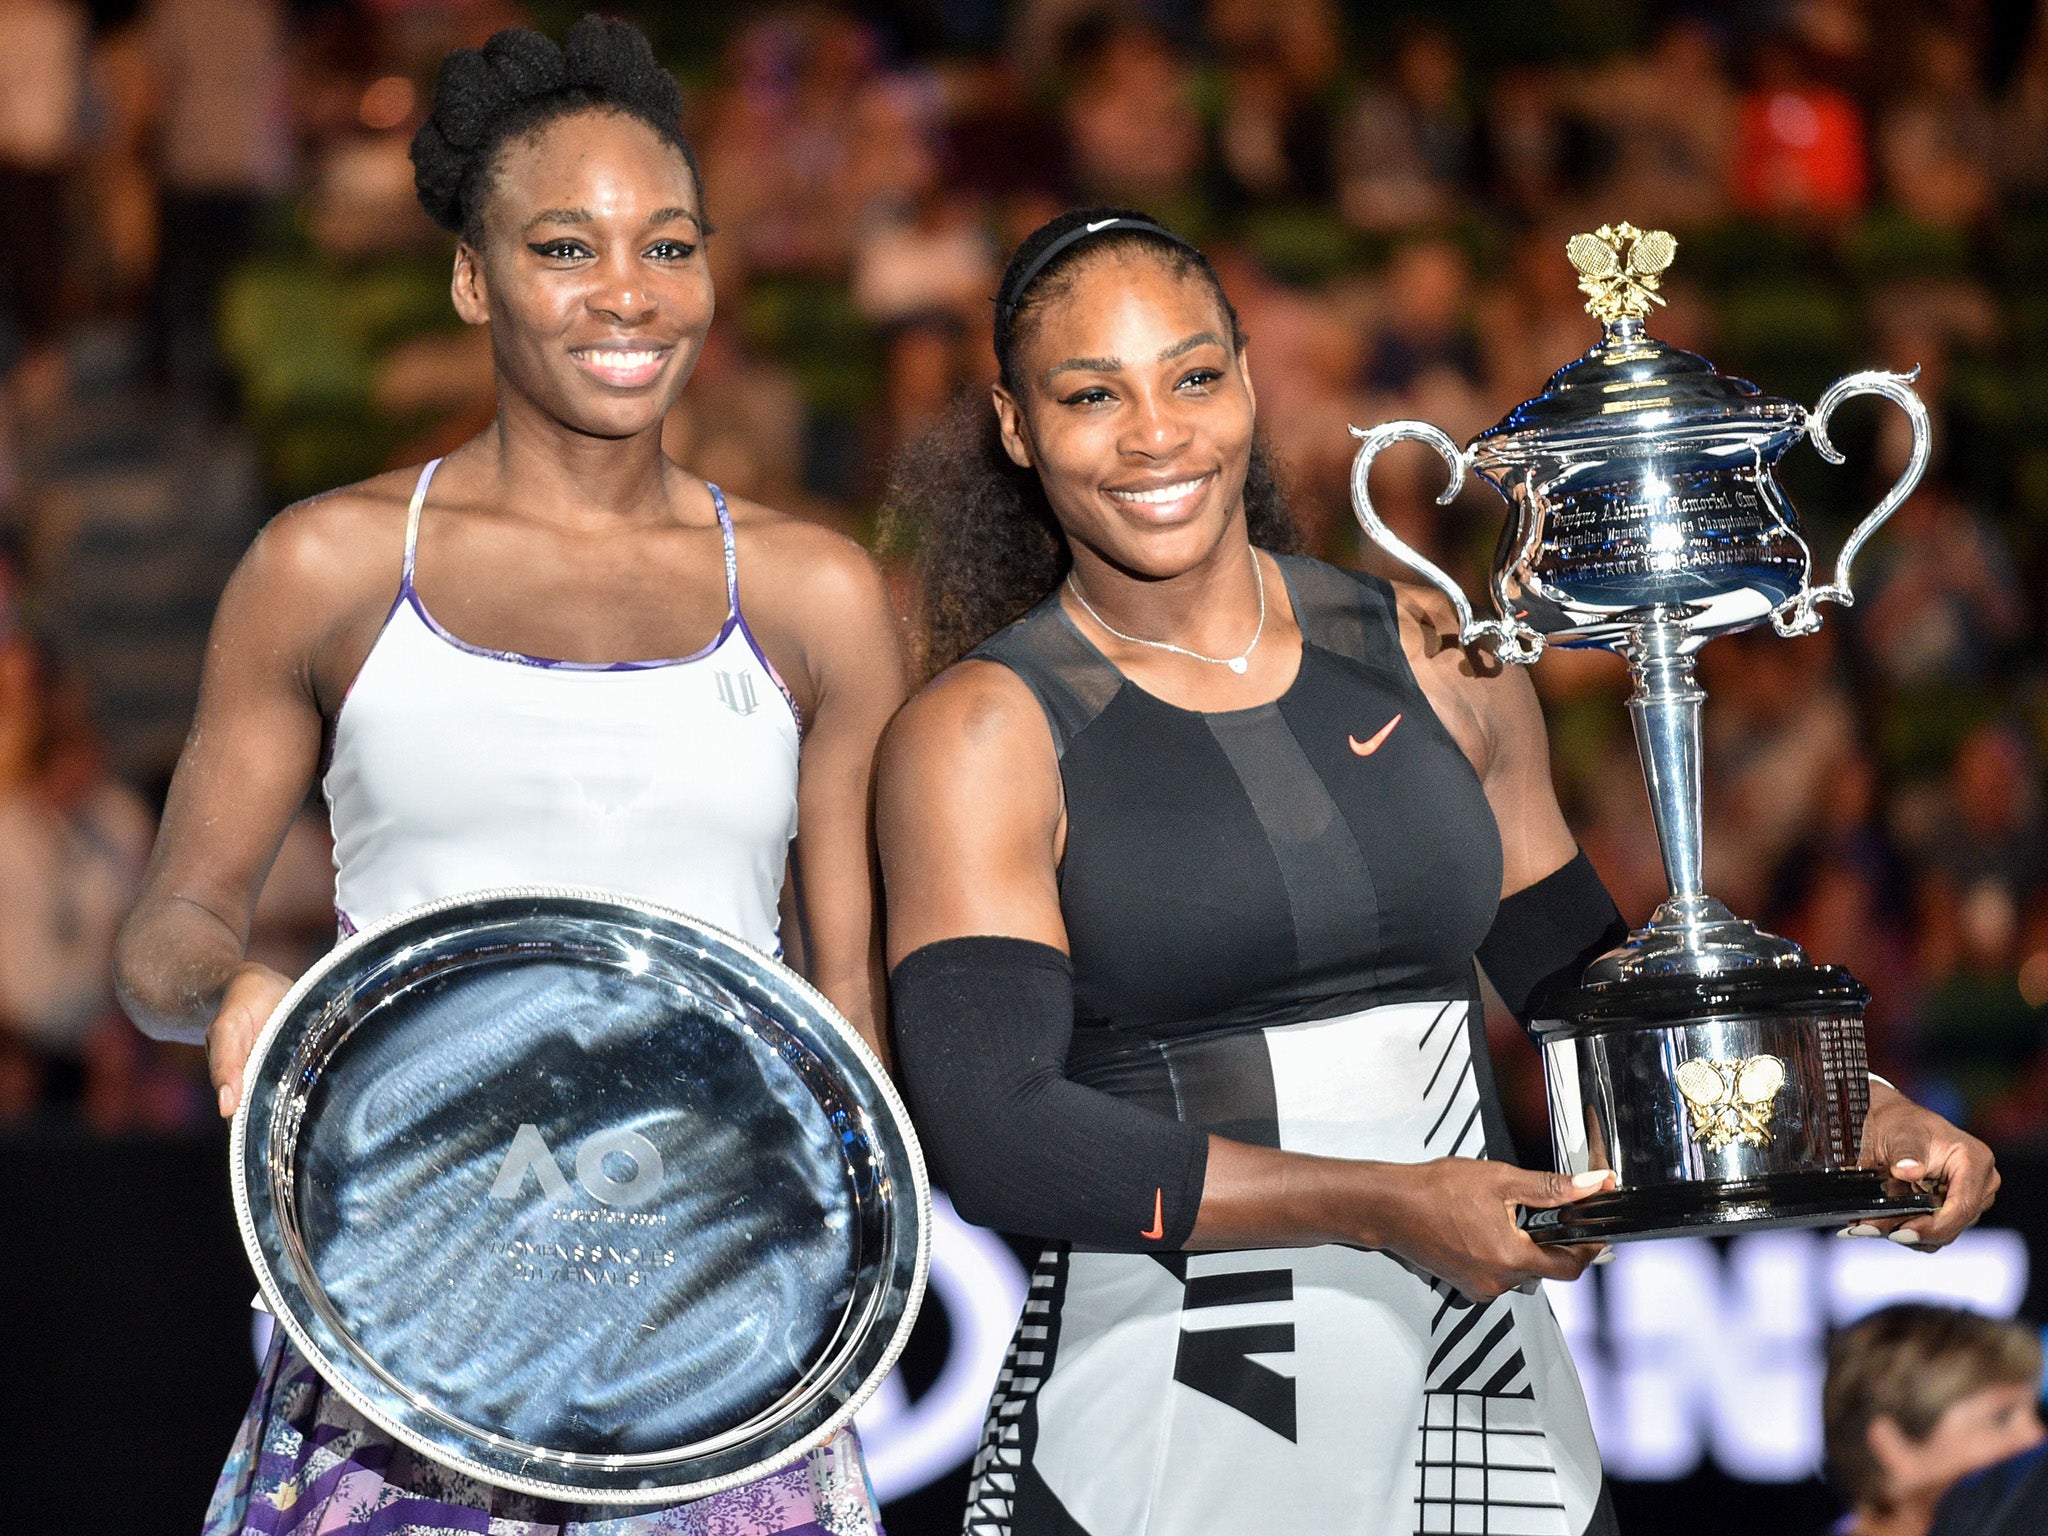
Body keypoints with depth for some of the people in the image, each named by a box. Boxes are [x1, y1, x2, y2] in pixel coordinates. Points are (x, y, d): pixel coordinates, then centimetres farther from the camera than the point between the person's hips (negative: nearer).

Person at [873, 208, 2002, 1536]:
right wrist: (1385, 1209, -21)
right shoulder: (982, 738, -4)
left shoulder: (1431, 659, 8)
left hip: (1488, 1419, 4)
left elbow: (1587, 975, 20)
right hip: (1170, 1430, -4)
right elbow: (993, 1133, -15)